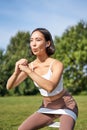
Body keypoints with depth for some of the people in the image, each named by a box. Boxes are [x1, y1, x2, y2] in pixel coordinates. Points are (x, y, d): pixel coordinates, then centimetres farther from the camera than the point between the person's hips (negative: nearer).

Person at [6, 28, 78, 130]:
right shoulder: (30, 66, -11)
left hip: (66, 106, -5)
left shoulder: (57, 64, -27)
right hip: (47, 108, 5)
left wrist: (28, 71, -43)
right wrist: (17, 71, -33)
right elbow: (9, 86, -13)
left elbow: (50, 87, -46)